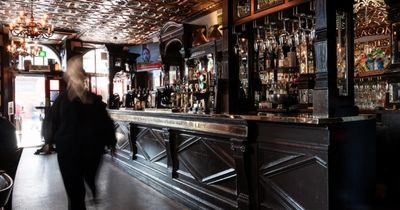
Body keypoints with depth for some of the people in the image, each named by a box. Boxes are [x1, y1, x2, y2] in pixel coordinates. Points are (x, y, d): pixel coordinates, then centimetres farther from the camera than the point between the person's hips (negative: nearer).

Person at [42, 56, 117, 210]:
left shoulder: (62, 99, -9)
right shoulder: (95, 99, -4)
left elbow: (50, 122, -3)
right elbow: (106, 122, 0)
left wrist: (49, 140, 14)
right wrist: (111, 143, 11)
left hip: (68, 149, -2)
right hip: (93, 148, 2)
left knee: (74, 189, 8)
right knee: (91, 179, 24)